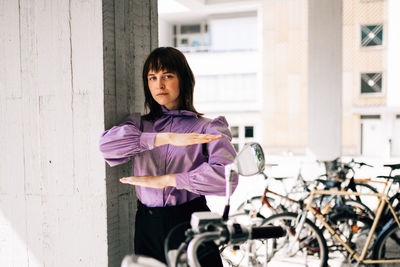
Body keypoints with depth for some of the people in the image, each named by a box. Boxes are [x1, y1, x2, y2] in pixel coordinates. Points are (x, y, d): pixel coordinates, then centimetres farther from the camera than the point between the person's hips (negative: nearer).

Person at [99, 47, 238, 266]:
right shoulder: (140, 123, 10)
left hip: (190, 223, -2)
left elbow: (227, 175, -18)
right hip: (147, 226, 3)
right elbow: (106, 143, -12)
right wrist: (167, 138, -20)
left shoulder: (208, 128, -1)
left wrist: (165, 179, -17)